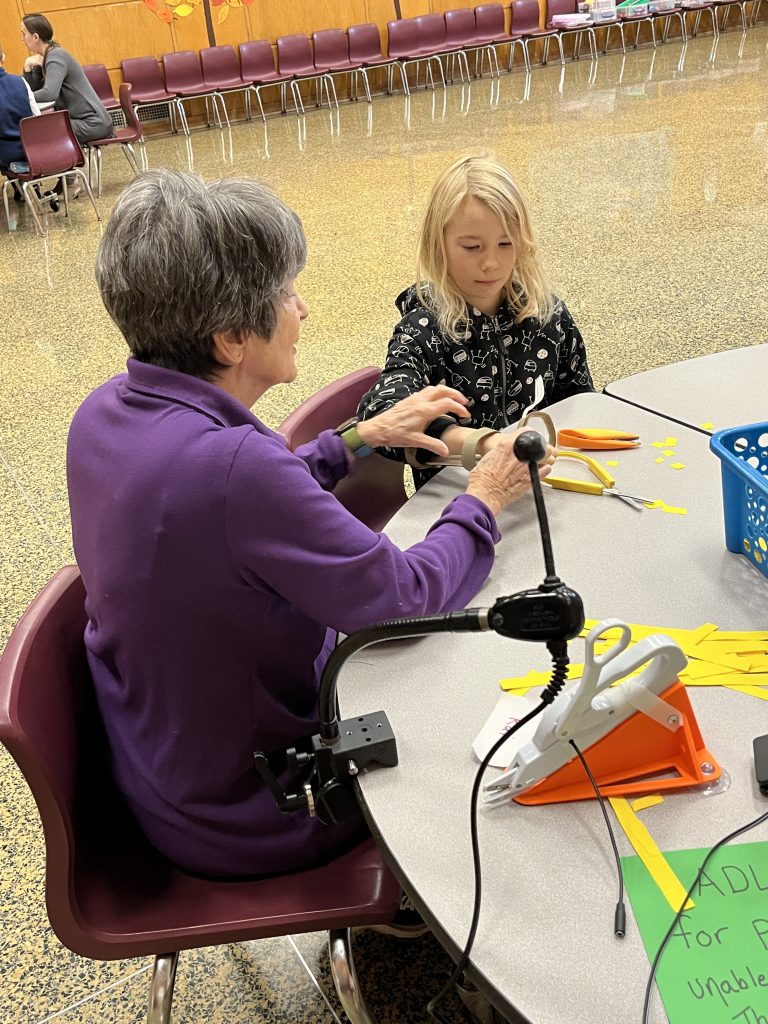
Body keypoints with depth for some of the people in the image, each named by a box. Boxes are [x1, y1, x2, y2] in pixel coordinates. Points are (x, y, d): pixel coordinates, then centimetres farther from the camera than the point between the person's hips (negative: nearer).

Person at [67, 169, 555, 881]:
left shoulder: (106, 413, -8)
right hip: (241, 817, -7)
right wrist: (483, 500, -9)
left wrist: (361, 437, 6)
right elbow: (404, 596, -26)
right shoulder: (232, 462, -37)